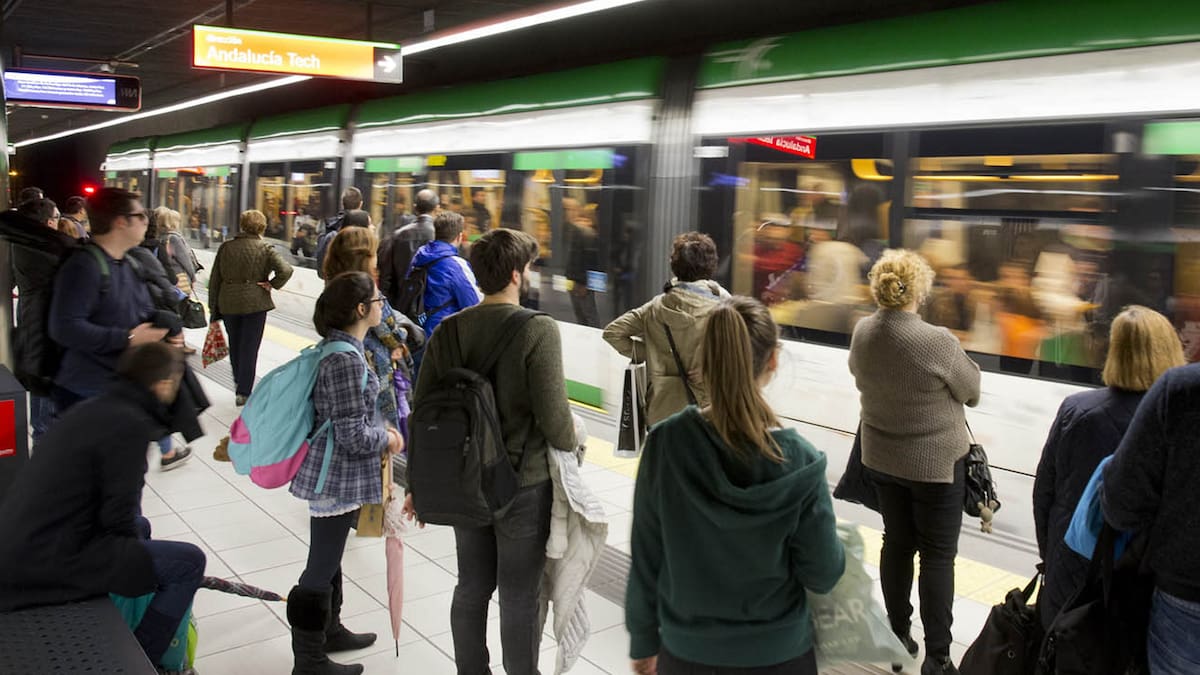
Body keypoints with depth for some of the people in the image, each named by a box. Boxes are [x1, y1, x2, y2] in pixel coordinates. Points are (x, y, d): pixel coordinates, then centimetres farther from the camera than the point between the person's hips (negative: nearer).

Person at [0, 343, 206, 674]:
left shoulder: (96, 408, 10)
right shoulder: (129, 424, -18)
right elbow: (118, 519, -16)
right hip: (47, 558, -10)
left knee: (140, 527, 30)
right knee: (189, 562, -6)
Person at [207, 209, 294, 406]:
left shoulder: (225, 247, 3)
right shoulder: (265, 249, -7)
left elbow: (214, 280, 5)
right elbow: (285, 270, -22)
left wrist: (214, 310, 11)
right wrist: (272, 285, -5)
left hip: (228, 303, 3)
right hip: (255, 303, -3)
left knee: (235, 345, 20)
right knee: (249, 347, 3)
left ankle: (239, 384, 34)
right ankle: (243, 392, 4)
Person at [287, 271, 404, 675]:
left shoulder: (338, 347, 6)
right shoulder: (346, 361, -25)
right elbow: (353, 435, -25)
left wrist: (380, 430, 7)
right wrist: (388, 438, -8)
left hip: (336, 474, 10)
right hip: (336, 479, -10)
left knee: (329, 561, 24)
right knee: (321, 570, 5)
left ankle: (329, 630, 42)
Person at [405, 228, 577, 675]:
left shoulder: (448, 330, -1)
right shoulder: (539, 330, -17)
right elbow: (553, 415, -20)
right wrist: (572, 447, 3)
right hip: (525, 484, -5)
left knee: (472, 587, 20)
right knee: (520, 596, 9)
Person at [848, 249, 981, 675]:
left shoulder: (862, 333, -9)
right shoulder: (938, 342, -25)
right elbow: (972, 390, -7)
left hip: (881, 458, 5)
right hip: (936, 461, -5)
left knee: (896, 543, 17)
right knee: (938, 555, 6)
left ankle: (898, 634, 30)